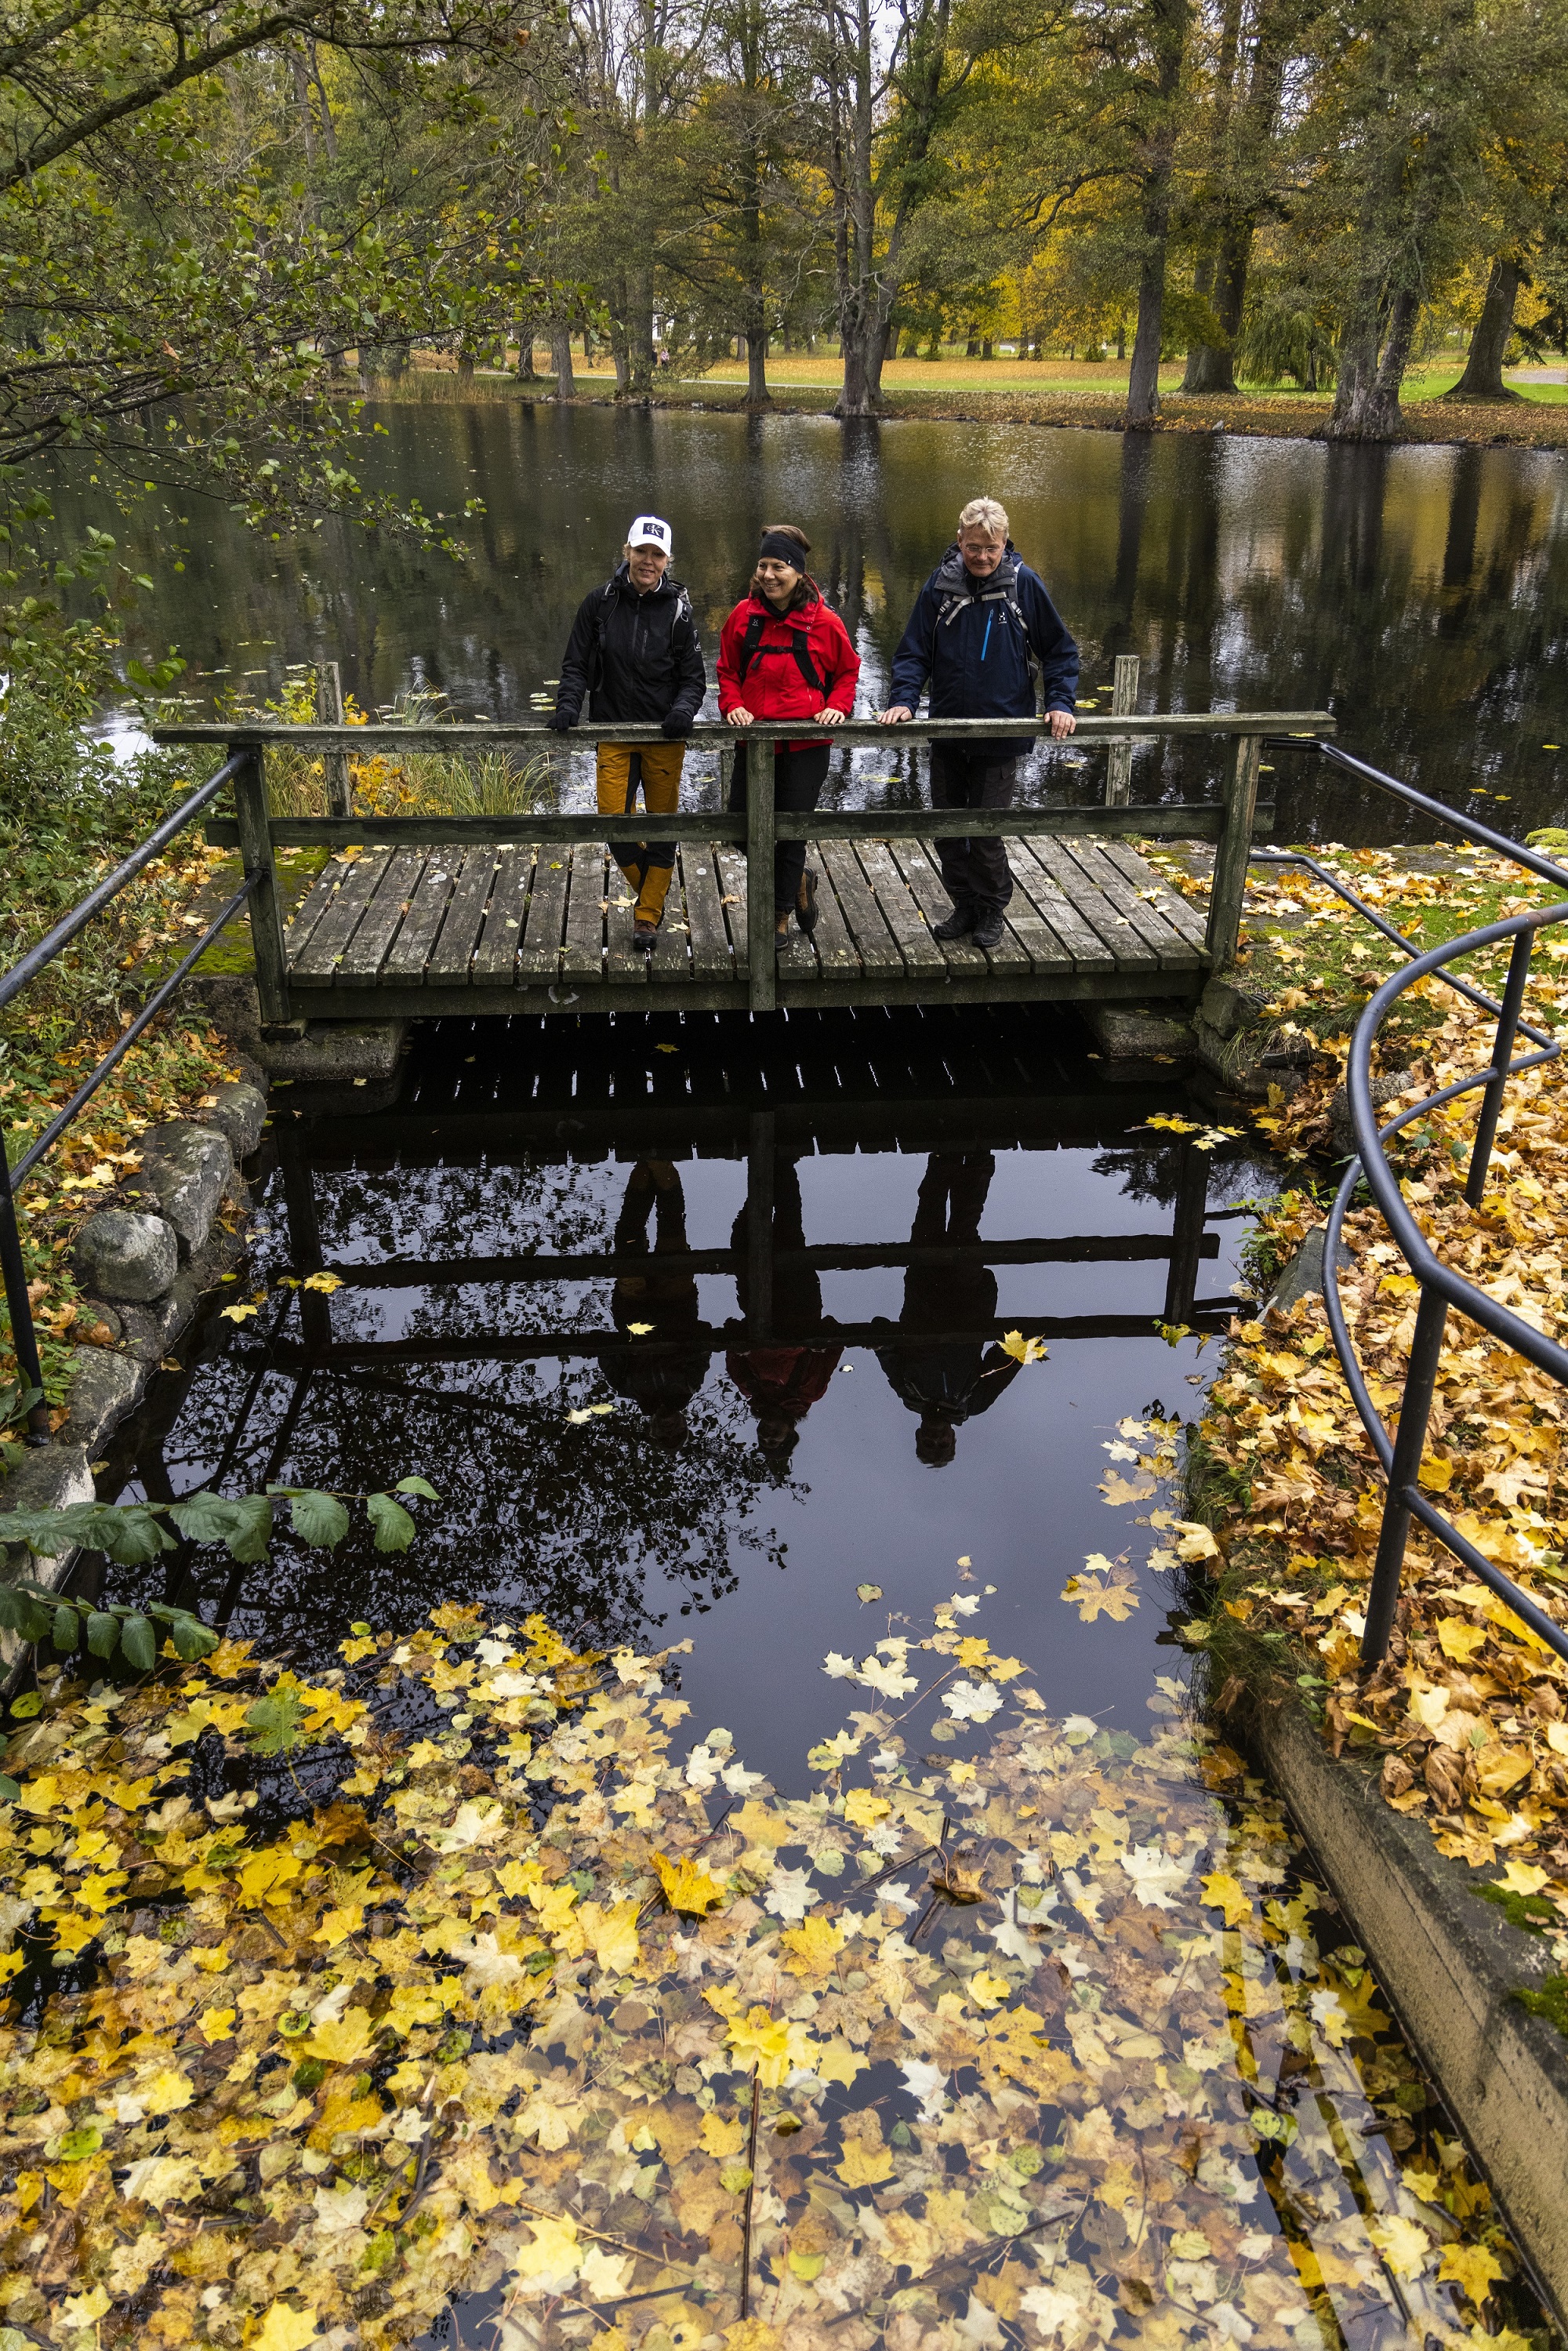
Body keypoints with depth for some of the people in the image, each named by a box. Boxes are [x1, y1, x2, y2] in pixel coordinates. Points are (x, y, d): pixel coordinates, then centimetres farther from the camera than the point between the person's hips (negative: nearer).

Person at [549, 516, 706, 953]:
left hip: (665, 737, 0)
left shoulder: (678, 609, -1)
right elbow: (576, 664, 6)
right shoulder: (599, 603, 0)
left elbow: (694, 675, 3)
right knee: (613, 819, -7)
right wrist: (568, 704, -12)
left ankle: (647, 916, 16)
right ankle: (652, 889, 20)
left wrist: (684, 707, -17)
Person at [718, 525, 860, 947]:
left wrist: (837, 706, -8)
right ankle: (799, 881, 33)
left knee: (790, 830, 4)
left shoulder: (824, 622, -5)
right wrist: (732, 704, -6)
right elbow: (727, 670, 12)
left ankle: (780, 916, 24)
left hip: (806, 745, -3)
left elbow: (847, 671, 8)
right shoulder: (744, 615, 1)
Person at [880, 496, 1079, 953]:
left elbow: (1059, 650, 3)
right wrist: (903, 700, -13)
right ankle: (965, 907, 26)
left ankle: (992, 911, 20)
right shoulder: (940, 585, -1)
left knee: (986, 831, 0)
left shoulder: (1024, 584, -5)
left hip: (1001, 735, -3)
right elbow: (914, 651, 3)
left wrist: (1060, 703, -9)